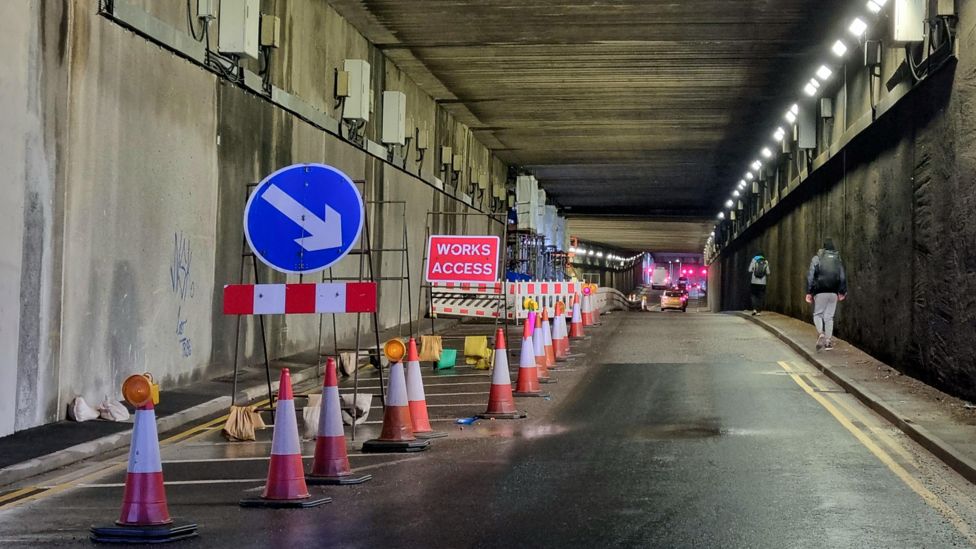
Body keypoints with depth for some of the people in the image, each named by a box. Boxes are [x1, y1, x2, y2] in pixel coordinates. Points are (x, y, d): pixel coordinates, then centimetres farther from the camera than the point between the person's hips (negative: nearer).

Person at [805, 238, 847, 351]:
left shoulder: (817, 258, 0)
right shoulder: (838, 259, 9)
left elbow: (810, 276, -6)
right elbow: (843, 277, 9)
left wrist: (809, 292, -4)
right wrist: (842, 292, 16)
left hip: (820, 292, -3)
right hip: (833, 292, 3)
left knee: (817, 314, 7)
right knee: (829, 316, 9)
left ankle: (821, 333, -20)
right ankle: (828, 341, 6)